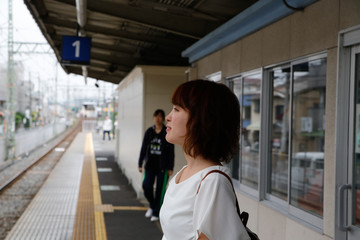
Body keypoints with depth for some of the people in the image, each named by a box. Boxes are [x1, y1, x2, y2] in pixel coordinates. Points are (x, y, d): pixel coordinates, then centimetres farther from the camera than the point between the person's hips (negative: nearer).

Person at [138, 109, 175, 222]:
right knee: (146, 186, -4)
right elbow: (143, 148, 9)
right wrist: (140, 164, 6)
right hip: (150, 165, 3)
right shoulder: (149, 132, 4)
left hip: (162, 166, -3)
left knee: (160, 190, 1)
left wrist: (170, 168, -6)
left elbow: (171, 152, -4)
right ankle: (152, 206, 24)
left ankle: (156, 213, 14)